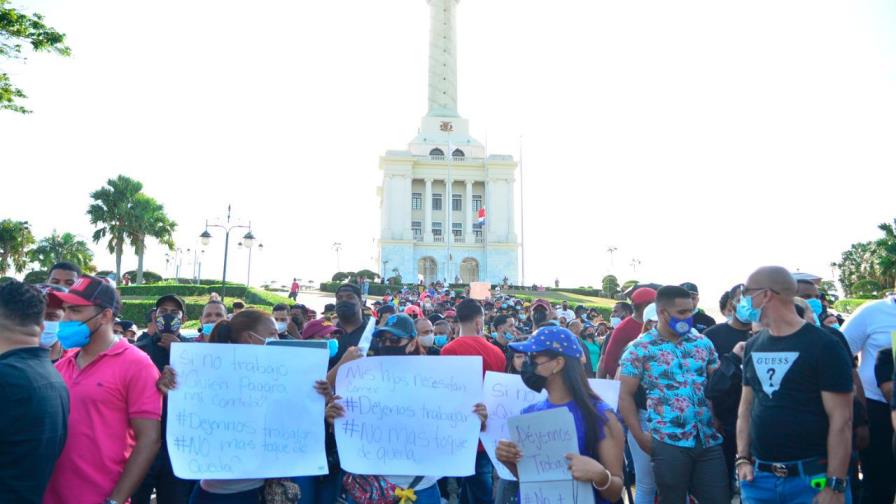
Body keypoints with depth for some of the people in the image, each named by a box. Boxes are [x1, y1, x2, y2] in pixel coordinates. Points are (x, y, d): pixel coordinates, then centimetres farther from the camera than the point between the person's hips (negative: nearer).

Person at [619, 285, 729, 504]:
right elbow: (625, 396, -4)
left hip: (709, 440, 4)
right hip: (669, 443, -4)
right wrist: (640, 437, -9)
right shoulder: (639, 349, -5)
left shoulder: (703, 342, 8)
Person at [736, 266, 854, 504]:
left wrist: (835, 485, -14)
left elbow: (841, 419, -12)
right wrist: (743, 459, 4)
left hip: (812, 478, -5)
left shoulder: (825, 346, -10)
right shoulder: (753, 346, 6)